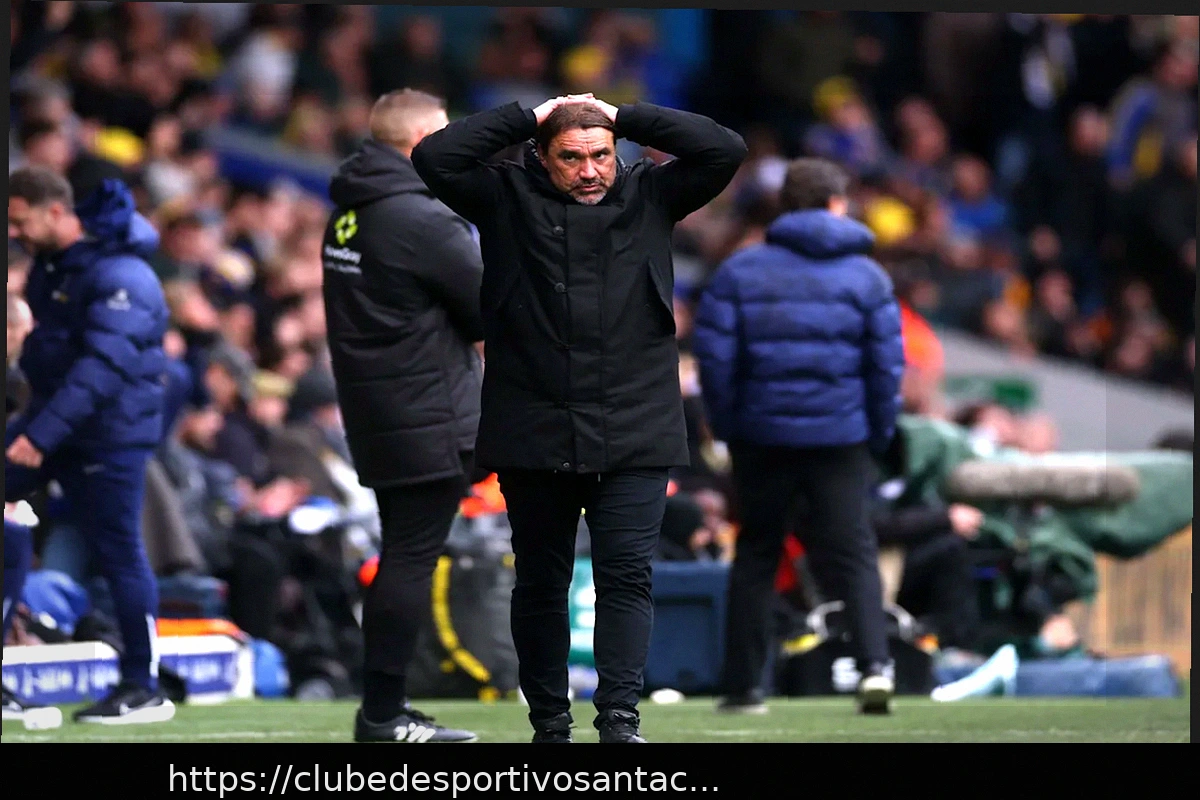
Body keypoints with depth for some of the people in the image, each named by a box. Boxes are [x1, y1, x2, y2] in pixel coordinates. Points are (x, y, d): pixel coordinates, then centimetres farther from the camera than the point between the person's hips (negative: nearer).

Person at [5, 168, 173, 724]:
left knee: (117, 552, -4)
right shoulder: (50, 261, 6)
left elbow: (103, 366, -30)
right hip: (50, 414, 9)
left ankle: (143, 689, 4)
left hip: (108, 432, -9)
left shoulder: (118, 276, -22)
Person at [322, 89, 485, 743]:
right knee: (412, 560, -6)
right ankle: (383, 714, -6)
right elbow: (493, 309, -12)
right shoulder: (423, 220, -16)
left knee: (401, 558, 15)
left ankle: (382, 707, 17)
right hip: (430, 419, -9)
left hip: (374, 414, 9)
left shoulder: (349, 215, 12)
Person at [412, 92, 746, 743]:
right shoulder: (508, 197, 5)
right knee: (540, 583, 7)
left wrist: (625, 117, 1)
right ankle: (548, 722, 15)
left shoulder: (649, 196, 8)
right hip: (534, 437, 0)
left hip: (633, 437, 0)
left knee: (626, 574, -7)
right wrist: (529, 117, -2)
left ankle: (619, 717, -8)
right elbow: (434, 157, -5)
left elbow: (724, 150, 0)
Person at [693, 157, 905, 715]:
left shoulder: (740, 270, 0)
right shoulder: (865, 275, 1)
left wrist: (726, 425, 5)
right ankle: (874, 663, -19)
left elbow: (713, 354, -5)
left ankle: (742, 685, 14)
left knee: (754, 556, 12)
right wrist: (879, 437, 7)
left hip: (761, 437, 1)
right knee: (853, 554, 2)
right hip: (841, 439, -1)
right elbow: (887, 363, -2)